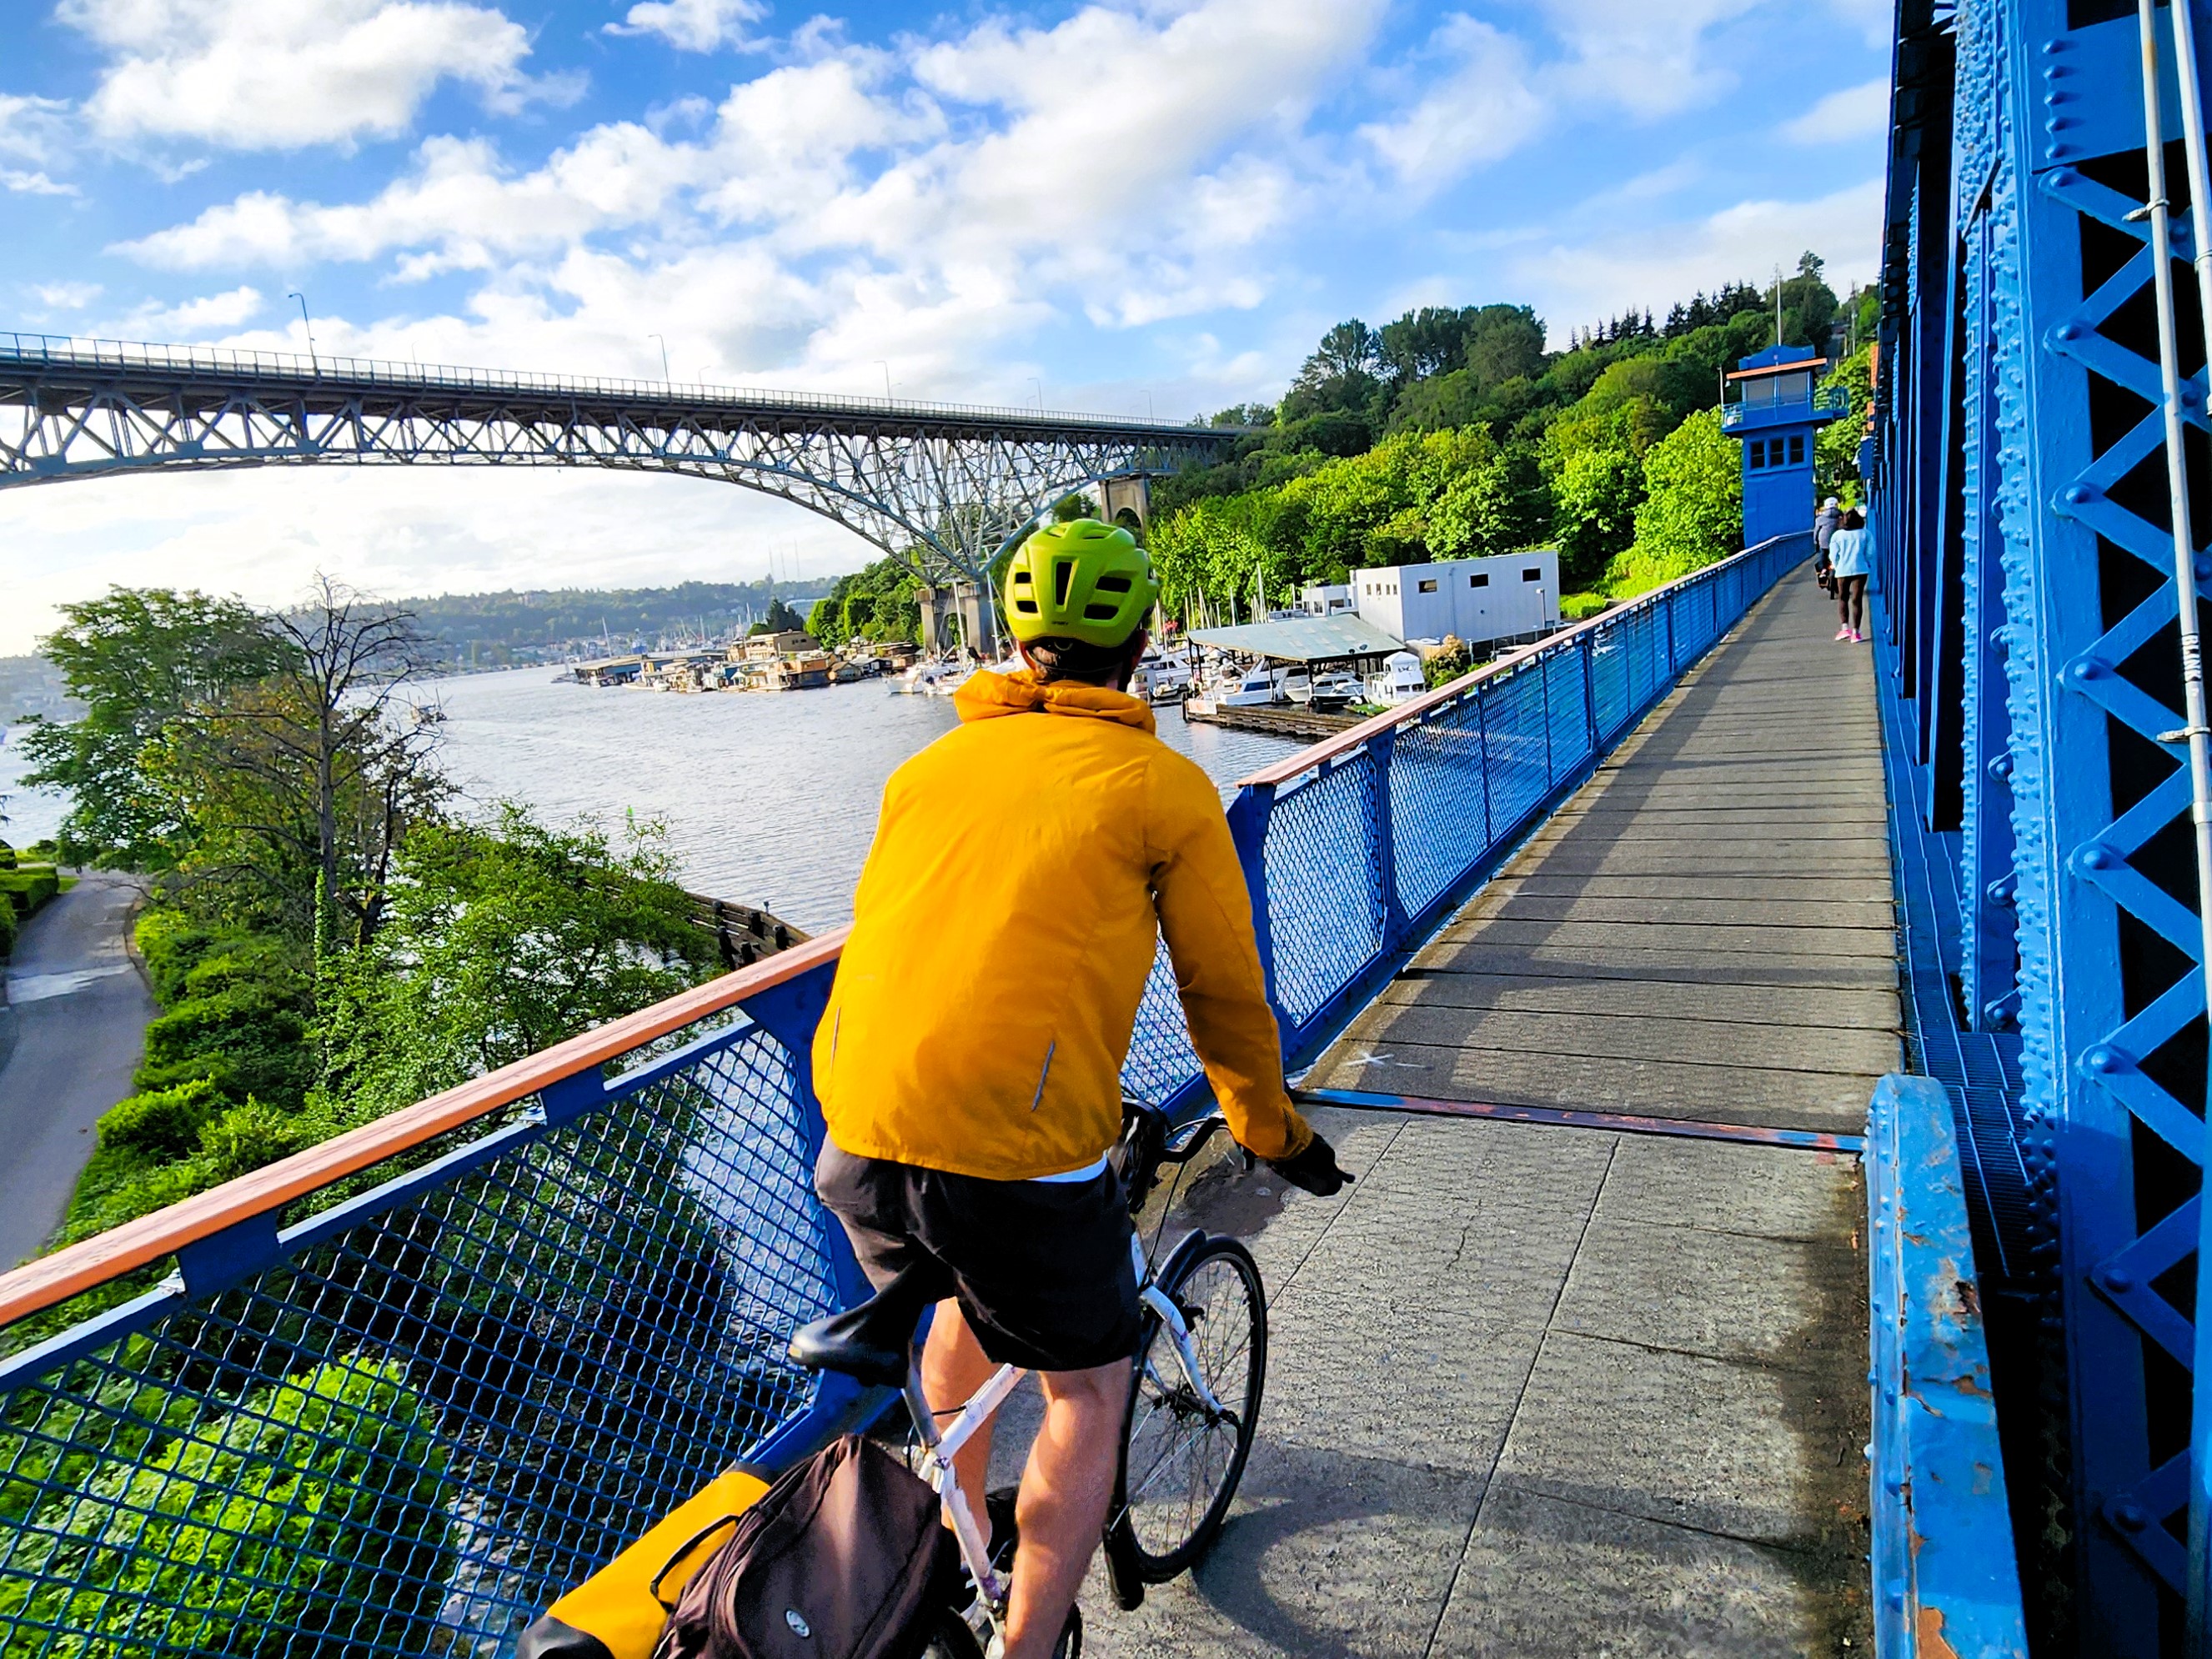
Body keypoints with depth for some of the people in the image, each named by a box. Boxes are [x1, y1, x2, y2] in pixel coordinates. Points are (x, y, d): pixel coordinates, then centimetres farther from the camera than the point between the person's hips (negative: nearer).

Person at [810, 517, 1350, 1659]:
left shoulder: (930, 765, 16)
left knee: (970, 1297, 35)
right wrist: (1276, 1136, 26)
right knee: (1089, 1391, 21)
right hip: (1020, 1150, -6)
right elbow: (1225, 993, 9)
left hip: (859, 1140, 6)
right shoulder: (1163, 784, 4)